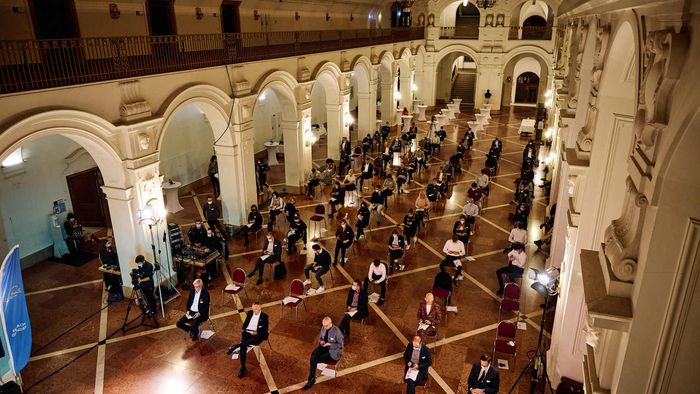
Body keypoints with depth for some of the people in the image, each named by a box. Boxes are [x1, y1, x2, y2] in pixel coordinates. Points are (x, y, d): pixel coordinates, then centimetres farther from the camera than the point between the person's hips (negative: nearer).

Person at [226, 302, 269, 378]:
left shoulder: (264, 316, -1)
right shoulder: (250, 313, 13)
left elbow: (265, 330, -4)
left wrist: (257, 333, -20)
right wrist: (243, 329, 0)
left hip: (257, 335, -3)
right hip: (247, 333, 3)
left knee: (254, 340, -39)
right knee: (243, 346, -25)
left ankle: (235, 346, -36)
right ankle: (243, 368, -22)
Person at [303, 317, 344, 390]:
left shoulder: (337, 331, -21)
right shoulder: (323, 328, -2)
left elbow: (340, 345, -13)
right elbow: (320, 337, 14)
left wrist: (329, 344, -24)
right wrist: (321, 341, -10)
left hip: (332, 351, -6)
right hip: (323, 347, 6)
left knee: (315, 360, -21)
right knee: (313, 356, -26)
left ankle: (312, 379, -4)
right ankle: (311, 379, -22)